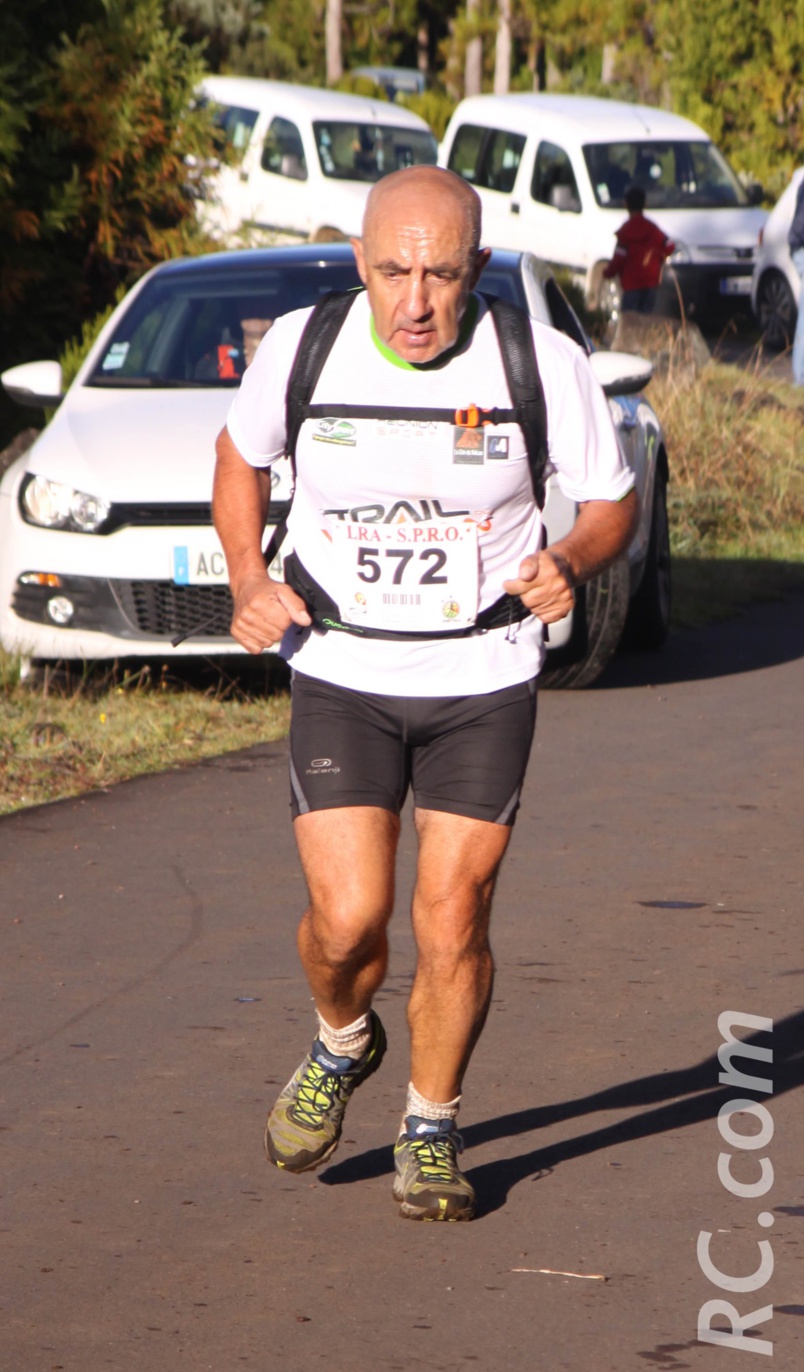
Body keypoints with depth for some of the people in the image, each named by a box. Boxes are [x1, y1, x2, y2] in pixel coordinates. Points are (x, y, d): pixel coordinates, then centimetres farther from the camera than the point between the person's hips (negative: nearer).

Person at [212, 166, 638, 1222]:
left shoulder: (545, 366, -13)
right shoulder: (300, 348, -10)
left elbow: (613, 501, 2)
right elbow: (241, 453, 12)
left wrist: (570, 563, -20)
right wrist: (248, 581, -3)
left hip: (485, 683, 0)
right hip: (340, 677, 0)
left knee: (453, 923, -3)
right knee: (348, 916, -10)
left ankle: (431, 1131, 20)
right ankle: (343, 1045, 25)